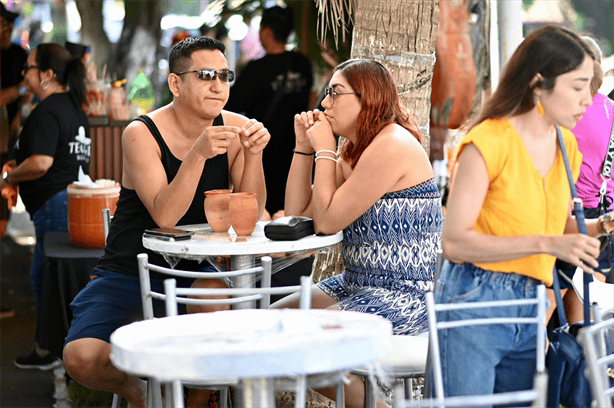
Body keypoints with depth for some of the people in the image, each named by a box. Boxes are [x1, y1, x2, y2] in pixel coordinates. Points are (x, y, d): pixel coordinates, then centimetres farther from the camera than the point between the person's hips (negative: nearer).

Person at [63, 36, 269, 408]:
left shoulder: (234, 128, -4)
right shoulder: (142, 134, -15)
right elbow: (164, 216, -26)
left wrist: (253, 154, -23)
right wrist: (198, 154, -37)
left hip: (194, 272, 3)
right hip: (129, 275, -3)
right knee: (81, 358, -25)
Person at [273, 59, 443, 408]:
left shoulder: (392, 146, -18)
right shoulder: (354, 151, 14)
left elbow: (327, 221, -18)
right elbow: (298, 214, 9)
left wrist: (324, 150, -9)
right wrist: (305, 146, 5)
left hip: (406, 296, -10)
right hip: (364, 286, 10)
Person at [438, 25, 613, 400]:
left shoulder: (567, 147, 12)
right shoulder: (488, 141, -12)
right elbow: (454, 242, -17)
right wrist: (544, 243, -22)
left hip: (531, 313, 7)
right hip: (474, 302, -7)